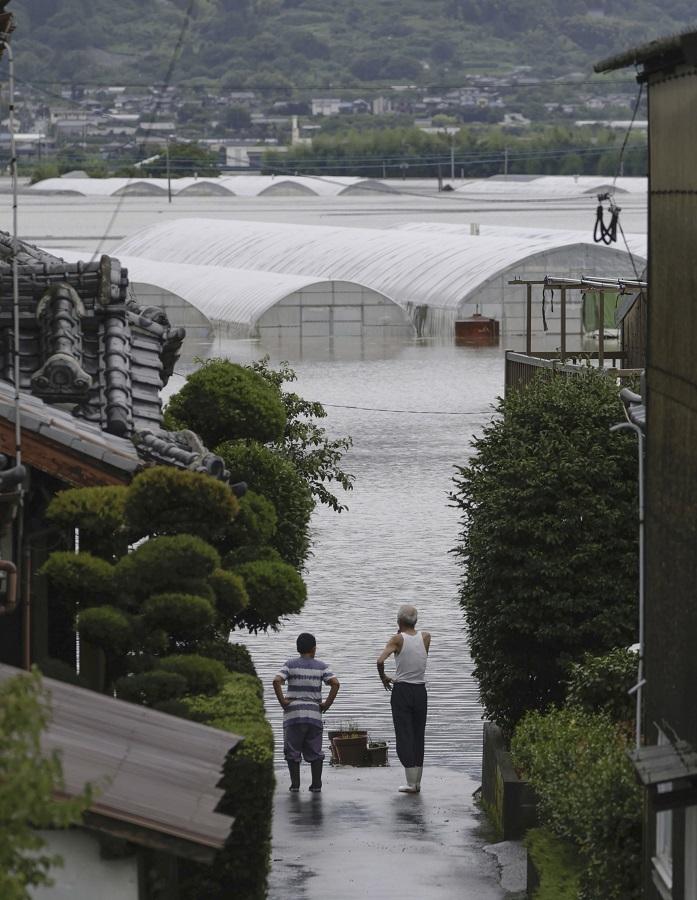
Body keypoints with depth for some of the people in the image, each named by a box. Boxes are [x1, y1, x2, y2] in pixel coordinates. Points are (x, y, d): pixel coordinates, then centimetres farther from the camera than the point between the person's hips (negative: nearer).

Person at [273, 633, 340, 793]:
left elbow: (277, 681, -15)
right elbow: (335, 683, -7)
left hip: (293, 714, -2)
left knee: (292, 751, 6)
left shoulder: (290, 664, 0)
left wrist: (282, 701, -7)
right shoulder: (321, 666, 4)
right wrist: (327, 704, -1)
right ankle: (316, 784, 10)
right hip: (314, 713, 2)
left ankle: (295, 784, 3)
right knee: (315, 751, 11)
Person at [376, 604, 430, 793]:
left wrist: (383, 677, -3)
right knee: (418, 736, 12)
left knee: (404, 736, 0)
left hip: (402, 691, -4)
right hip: (420, 691, 4)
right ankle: (417, 782, 15)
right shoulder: (425, 637, 2)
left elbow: (380, 660, -21)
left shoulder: (398, 639, -10)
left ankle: (411, 783, -5)